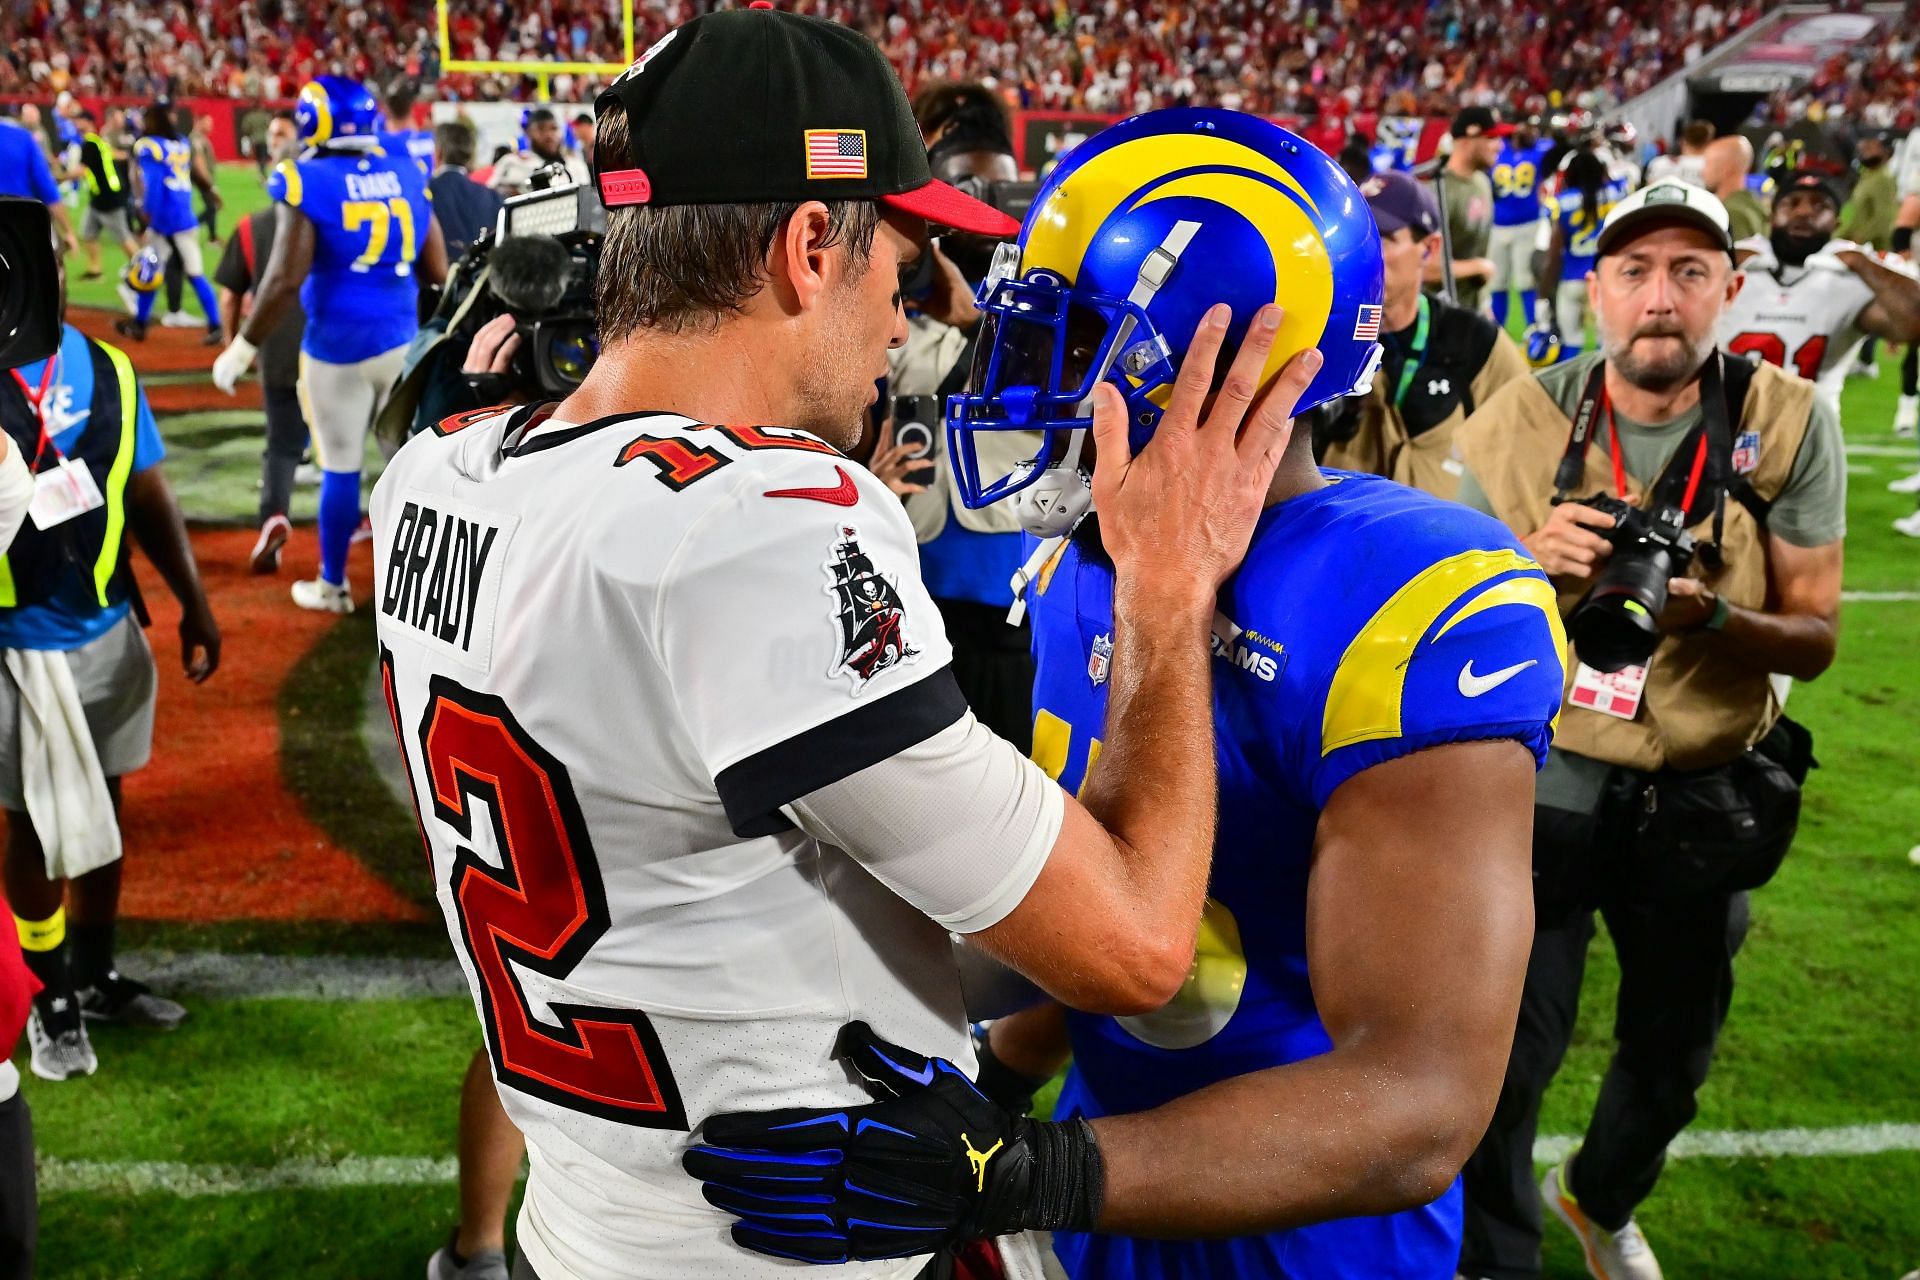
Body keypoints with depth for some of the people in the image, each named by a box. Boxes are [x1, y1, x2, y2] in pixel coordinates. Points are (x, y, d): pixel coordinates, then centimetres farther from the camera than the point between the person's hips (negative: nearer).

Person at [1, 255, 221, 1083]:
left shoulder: (106, 370, 0)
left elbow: (148, 496, 8)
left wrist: (194, 605, 10)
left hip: (111, 632, 4)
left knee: (102, 810, 17)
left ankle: (96, 975, 35)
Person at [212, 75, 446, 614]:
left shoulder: (307, 183, -10)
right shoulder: (408, 177, 4)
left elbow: (285, 279, -16)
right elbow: (438, 272, 6)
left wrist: (242, 349, -7)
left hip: (339, 346, -4)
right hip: (403, 340, 4)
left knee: (341, 466, 6)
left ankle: (332, 586, 20)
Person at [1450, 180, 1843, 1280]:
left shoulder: (1791, 424, -9)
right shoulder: (1520, 424, -11)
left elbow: (1814, 639, -8)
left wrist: (1711, 617, -29)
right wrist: (1529, 567, -25)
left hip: (1705, 797, 2)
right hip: (1543, 779, -2)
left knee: (1674, 1052, 21)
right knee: (1510, 1053, 5)